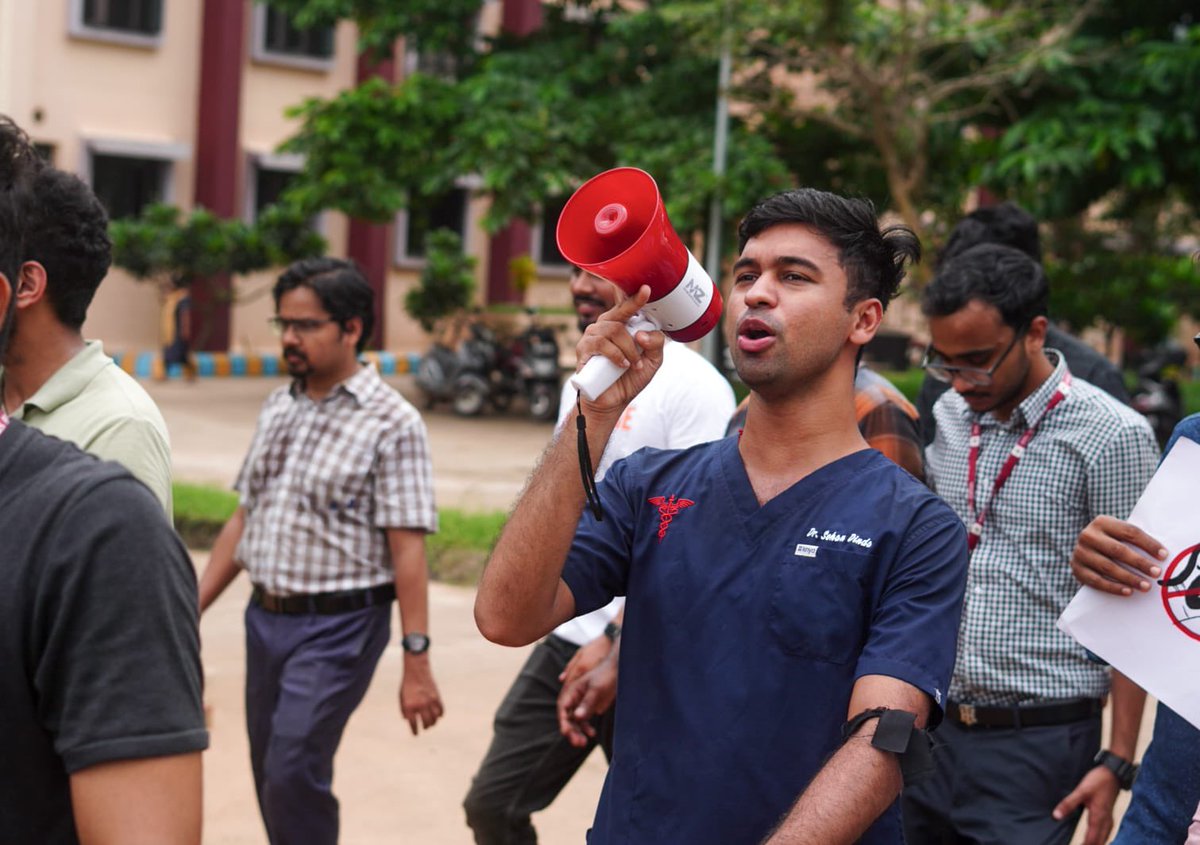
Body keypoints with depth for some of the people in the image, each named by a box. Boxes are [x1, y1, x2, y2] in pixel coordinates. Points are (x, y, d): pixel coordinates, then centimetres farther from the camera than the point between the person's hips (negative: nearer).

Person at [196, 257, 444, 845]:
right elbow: (245, 517, 16)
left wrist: (417, 663, -19)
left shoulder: (391, 423, -11)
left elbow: (407, 550, -15)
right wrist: (191, 608, 13)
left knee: (294, 771, -13)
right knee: (269, 775, 13)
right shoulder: (278, 407, 10)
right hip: (265, 617, 7)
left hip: (339, 625, -7)